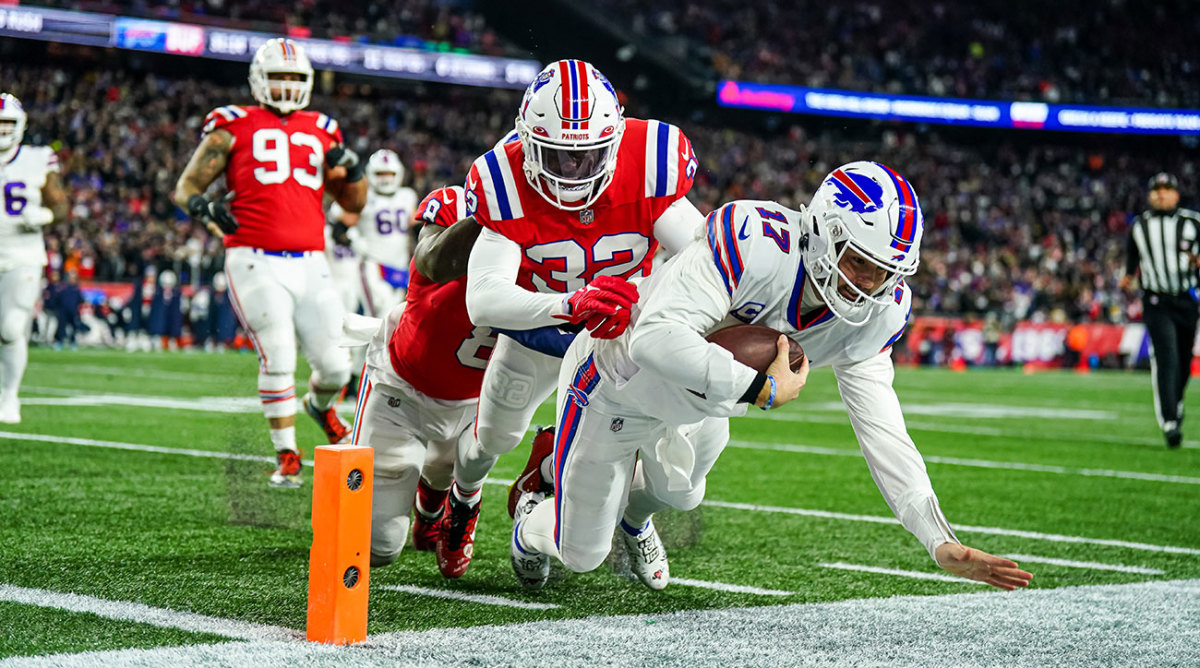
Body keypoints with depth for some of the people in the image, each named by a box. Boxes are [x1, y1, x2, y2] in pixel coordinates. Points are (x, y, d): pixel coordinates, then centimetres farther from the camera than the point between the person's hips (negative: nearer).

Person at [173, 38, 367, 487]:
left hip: (310, 264, 4)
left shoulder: (321, 132, 18)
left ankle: (320, 406, 37)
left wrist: (351, 170, 2)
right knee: (278, 359, -11)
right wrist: (203, 206, -18)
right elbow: (184, 188, 5)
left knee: (335, 364, 0)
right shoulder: (234, 127, 6)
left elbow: (354, 204, 23)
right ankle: (287, 458, 5)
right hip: (256, 262, -4)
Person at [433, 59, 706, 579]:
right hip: (538, 316, 0)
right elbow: (484, 301, -41)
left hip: (627, 319, 0)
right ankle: (463, 499, 48)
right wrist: (569, 305, -59)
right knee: (496, 434, 10)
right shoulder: (505, 182, -32)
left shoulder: (649, 163, -31)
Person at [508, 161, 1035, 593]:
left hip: (695, 407, 6)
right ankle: (533, 524, 44)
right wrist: (765, 388, -43)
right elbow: (656, 338, -50)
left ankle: (632, 516, 65)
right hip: (619, 384, -6)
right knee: (582, 553, 9)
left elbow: (882, 433, -19)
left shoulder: (877, 312, -20)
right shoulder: (758, 245, -43)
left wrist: (943, 543, -28)